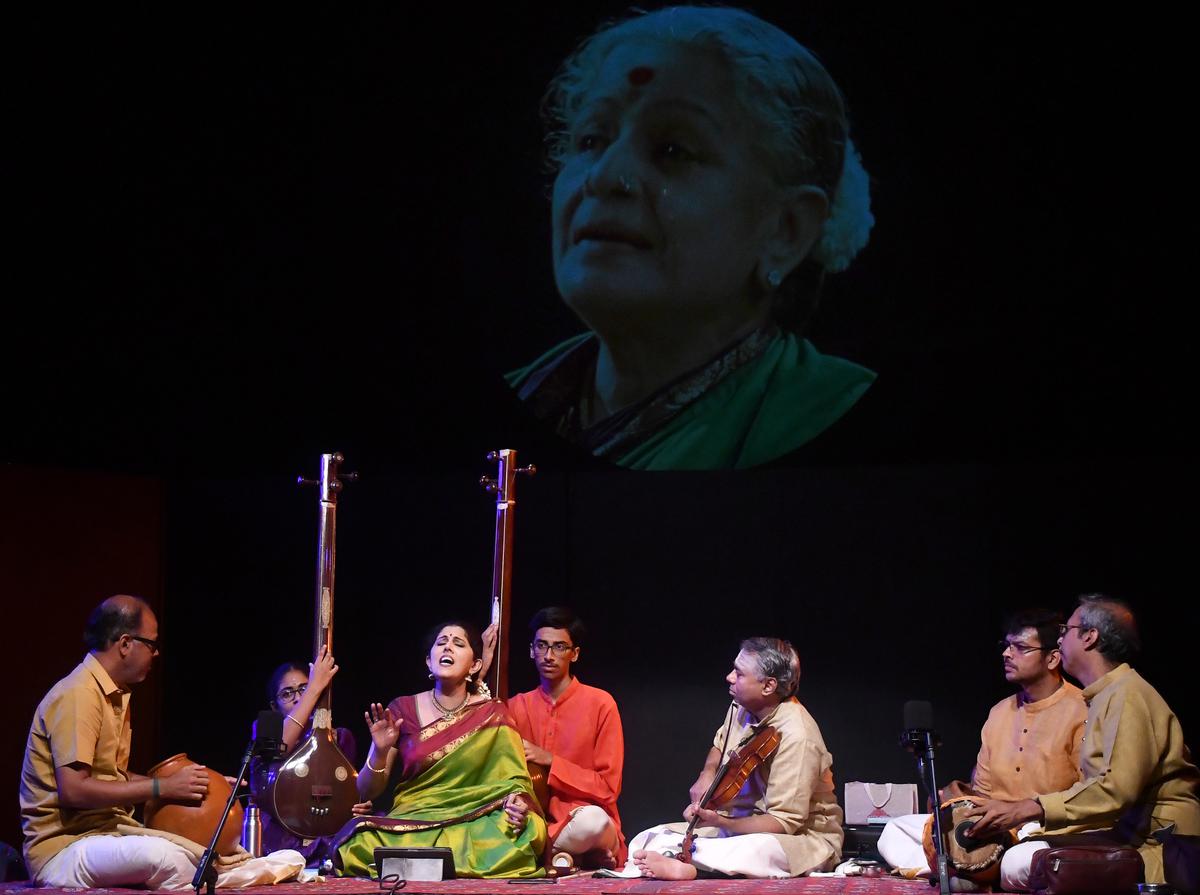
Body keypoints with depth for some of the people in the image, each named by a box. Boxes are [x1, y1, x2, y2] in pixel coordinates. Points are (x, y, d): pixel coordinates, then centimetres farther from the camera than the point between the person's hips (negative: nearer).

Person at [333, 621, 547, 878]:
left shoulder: (492, 714, 6)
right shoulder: (402, 710, 5)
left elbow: (515, 780, 2)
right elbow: (367, 792, 7)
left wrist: (516, 801, -22)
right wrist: (380, 752, -14)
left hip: (474, 824, 1)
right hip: (411, 822, -1)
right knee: (364, 843, -34)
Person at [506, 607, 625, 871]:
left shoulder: (600, 704, 0)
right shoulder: (516, 707, 11)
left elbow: (608, 788, -3)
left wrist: (549, 761, -11)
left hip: (583, 821, -2)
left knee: (591, 821, -39)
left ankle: (544, 855, -8)